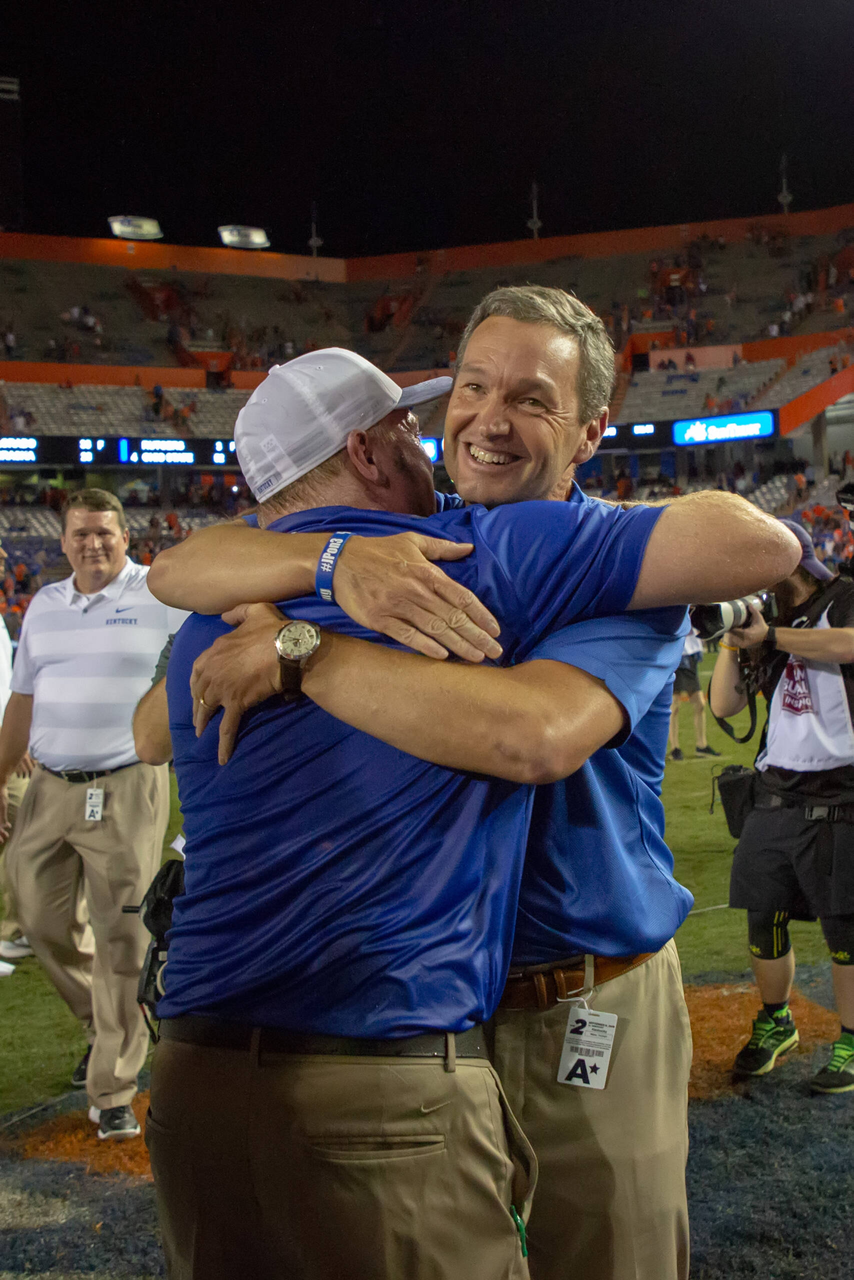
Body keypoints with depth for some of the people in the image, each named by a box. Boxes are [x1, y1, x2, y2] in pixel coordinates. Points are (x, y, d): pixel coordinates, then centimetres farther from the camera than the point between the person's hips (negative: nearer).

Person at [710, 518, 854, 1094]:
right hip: (776, 793, 5)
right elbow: (725, 705, 9)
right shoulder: (763, 616, 15)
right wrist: (732, 638, -2)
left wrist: (770, 636, -17)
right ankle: (775, 1023, 29)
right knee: (764, 917, 8)